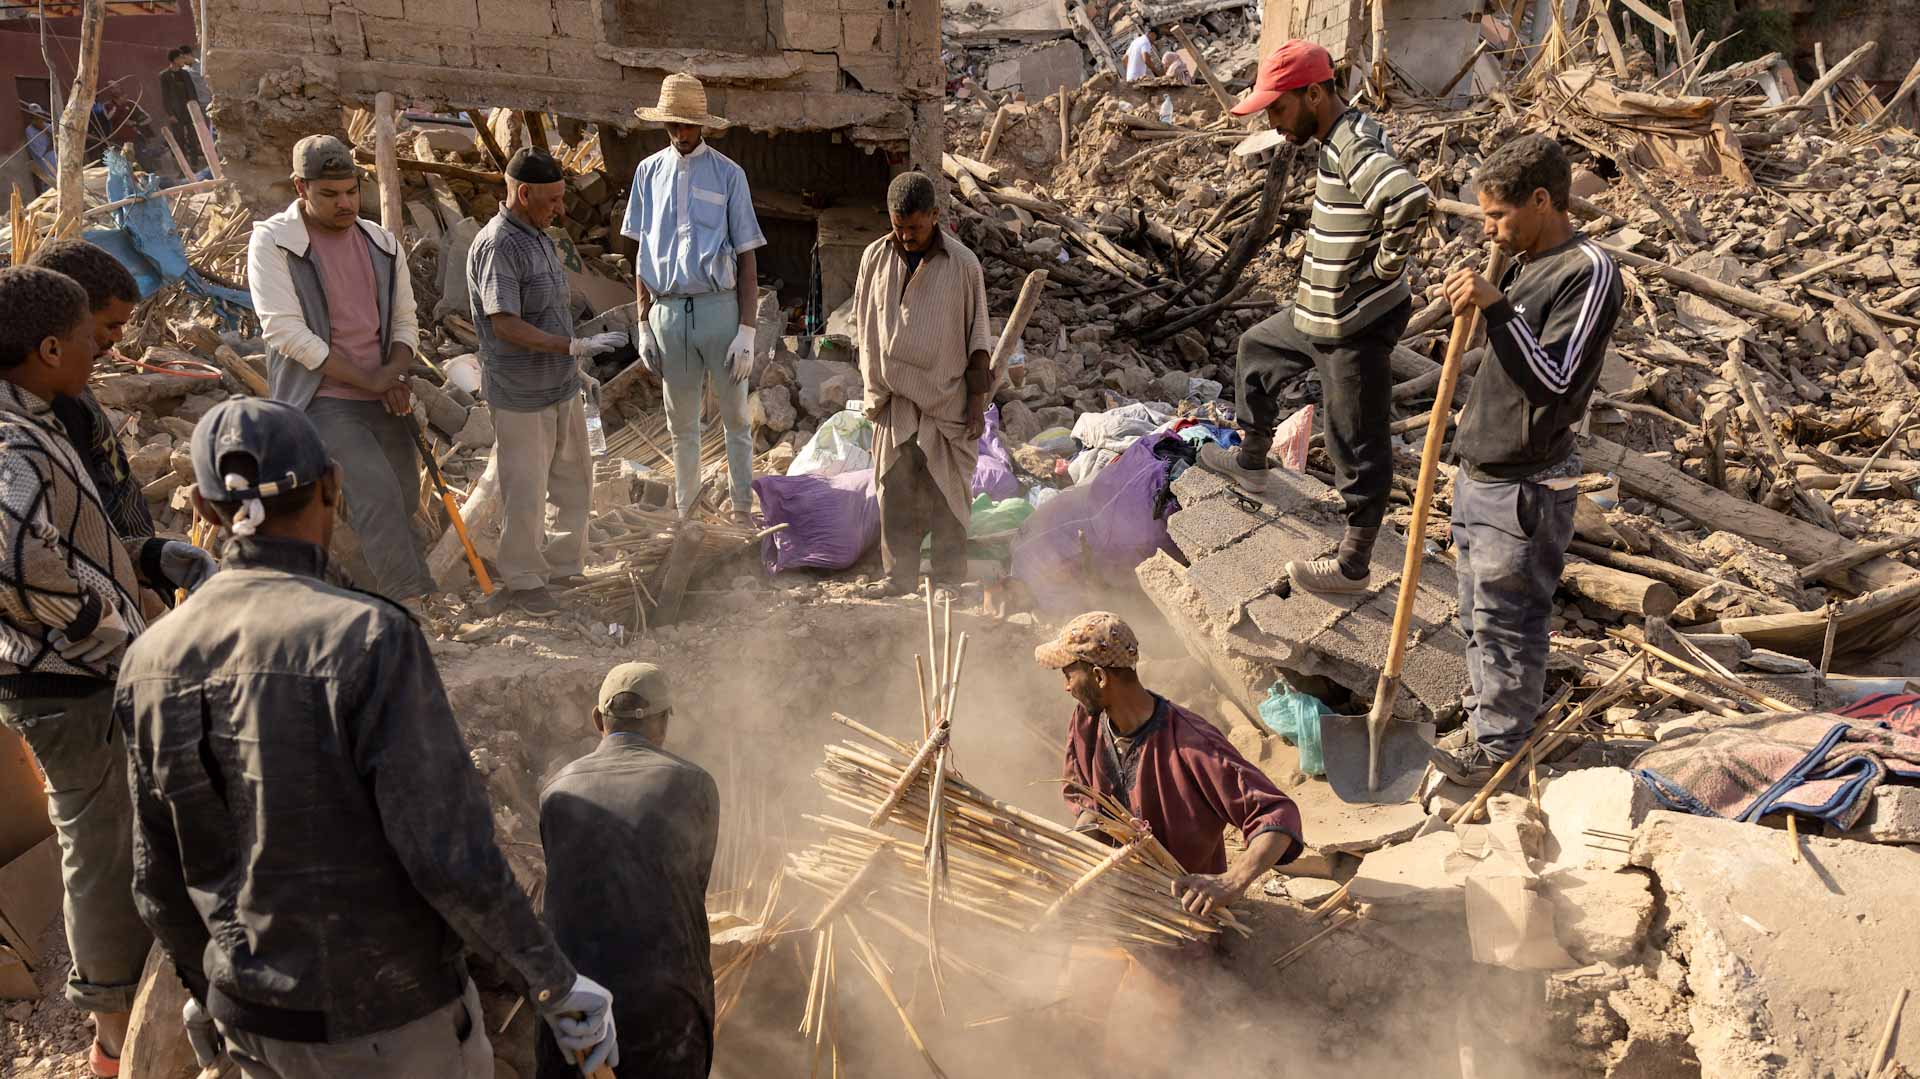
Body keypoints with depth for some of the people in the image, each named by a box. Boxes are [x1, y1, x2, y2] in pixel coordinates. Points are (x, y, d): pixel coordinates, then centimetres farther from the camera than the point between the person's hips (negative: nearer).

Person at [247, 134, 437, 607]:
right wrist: (367, 380, -14)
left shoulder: (382, 244, 11)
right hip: (322, 400, -6)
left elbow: (405, 321, 15)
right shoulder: (273, 242, -5)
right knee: (378, 493, -22)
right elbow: (286, 332, -13)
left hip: (384, 401, 6)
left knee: (401, 502, 7)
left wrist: (393, 373, -7)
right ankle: (410, 608, -21)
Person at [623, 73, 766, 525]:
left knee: (735, 419, 7)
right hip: (668, 311, 3)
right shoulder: (649, 172, 7)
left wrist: (747, 331, -10)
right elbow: (642, 255, 10)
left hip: (720, 307, -3)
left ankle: (742, 510, 18)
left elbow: (748, 258, -4)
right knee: (681, 423, 13)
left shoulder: (728, 175, -2)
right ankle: (685, 509, 26)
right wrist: (644, 324, 6)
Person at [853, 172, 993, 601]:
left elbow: (977, 337, -2)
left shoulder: (963, 264, -6)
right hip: (895, 397, 3)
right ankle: (898, 575, 12)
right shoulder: (875, 256, 3)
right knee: (894, 487, 3)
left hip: (947, 396, -3)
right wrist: (872, 387, 10)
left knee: (946, 490, 2)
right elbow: (864, 326, 12)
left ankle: (949, 577, 12)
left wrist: (978, 400, -4)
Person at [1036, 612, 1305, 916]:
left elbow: (1280, 814, -29)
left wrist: (1234, 882, -45)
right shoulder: (1085, 721, -6)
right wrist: (1086, 822, -10)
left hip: (1188, 900, -5)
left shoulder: (1192, 746, -27)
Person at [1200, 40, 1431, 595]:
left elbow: (1411, 199, -41)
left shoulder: (1354, 146, -24)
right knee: (1256, 348, 29)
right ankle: (1251, 463, 47)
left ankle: (1353, 565, 14)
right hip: (1322, 311, 11)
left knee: (1358, 446, 1)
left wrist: (1387, 266, -26)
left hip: (1357, 326, -11)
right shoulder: (1341, 137, 7)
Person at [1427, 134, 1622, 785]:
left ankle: (1495, 748, 16)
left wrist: (1497, 308, -31)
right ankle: (1482, 720, 34)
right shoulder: (1526, 266, 11)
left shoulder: (1588, 272, -16)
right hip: (1480, 477, 9)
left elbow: (1556, 381, -25)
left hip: (1525, 489, -9)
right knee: (1478, 616, 18)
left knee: (1508, 624, 3)